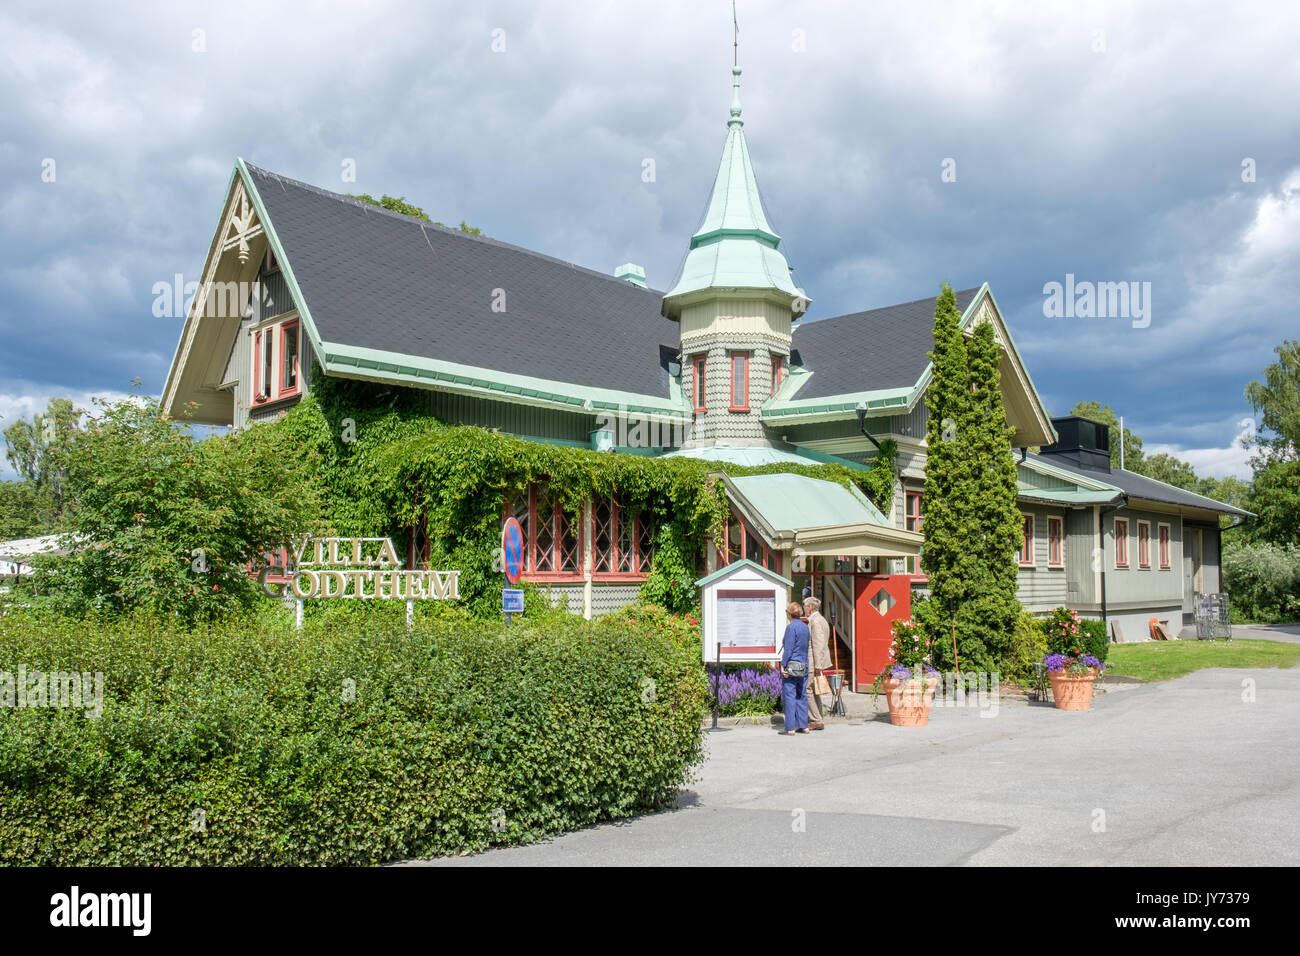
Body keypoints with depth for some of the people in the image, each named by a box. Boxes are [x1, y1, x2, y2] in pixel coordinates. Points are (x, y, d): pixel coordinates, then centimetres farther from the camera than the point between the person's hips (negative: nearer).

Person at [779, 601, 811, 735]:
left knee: (789, 695, -4)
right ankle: (803, 726, 16)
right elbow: (807, 646, 14)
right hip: (804, 666, 8)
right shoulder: (805, 627, 11)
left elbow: (788, 648, -15)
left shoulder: (791, 627, -11)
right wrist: (804, 664, 18)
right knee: (801, 695, 13)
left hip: (792, 664, -8)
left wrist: (783, 665, -13)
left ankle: (790, 728, -4)